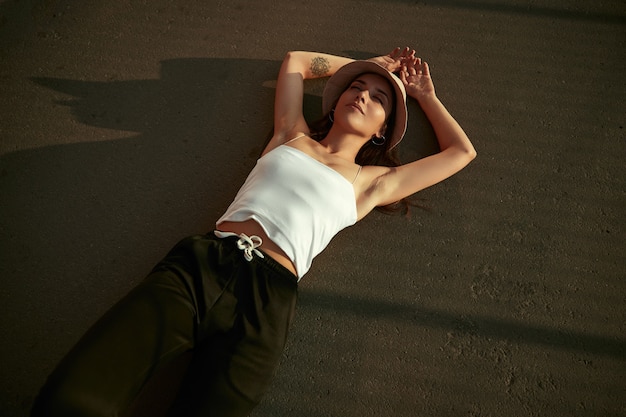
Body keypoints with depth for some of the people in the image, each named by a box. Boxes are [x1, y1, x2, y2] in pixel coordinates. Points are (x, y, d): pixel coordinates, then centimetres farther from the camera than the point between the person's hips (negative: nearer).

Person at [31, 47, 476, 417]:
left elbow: (461, 151, 26)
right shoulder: (290, 134, 23)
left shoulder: (371, 181, 19)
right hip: (200, 264, 1)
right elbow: (296, 59, 39)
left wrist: (424, 94, 36)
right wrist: (370, 63, 43)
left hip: (267, 299, -1)